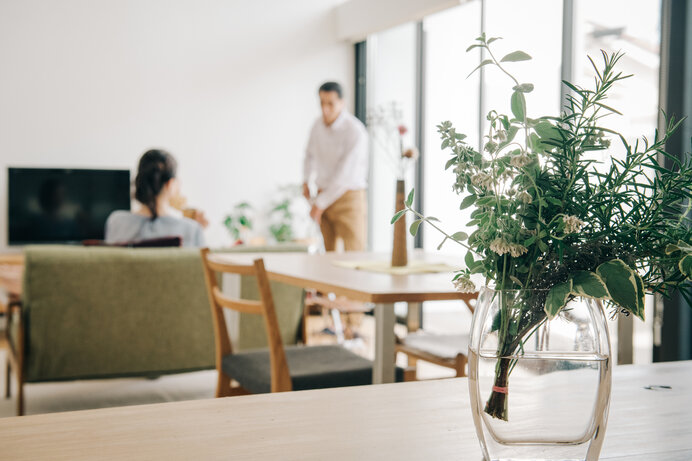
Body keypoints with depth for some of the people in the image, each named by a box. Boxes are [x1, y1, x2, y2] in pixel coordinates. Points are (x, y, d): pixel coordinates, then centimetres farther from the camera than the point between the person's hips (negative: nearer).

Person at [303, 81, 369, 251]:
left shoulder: (355, 132, -19)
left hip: (349, 198, -6)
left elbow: (345, 175, -22)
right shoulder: (319, 124, 4)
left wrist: (320, 204, -18)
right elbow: (310, 154, 24)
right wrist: (306, 182, 9)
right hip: (325, 196, 6)